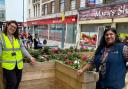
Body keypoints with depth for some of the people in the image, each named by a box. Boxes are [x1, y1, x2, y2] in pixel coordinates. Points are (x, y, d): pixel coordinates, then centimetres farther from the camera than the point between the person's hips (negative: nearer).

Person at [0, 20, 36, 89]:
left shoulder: (17, 38, 9)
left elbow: (23, 49, 11)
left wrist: (30, 57, 7)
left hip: (18, 65, 5)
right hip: (8, 65, -5)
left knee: (17, 83, 12)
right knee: (12, 83, -10)